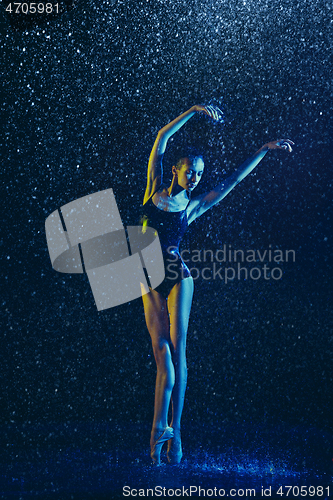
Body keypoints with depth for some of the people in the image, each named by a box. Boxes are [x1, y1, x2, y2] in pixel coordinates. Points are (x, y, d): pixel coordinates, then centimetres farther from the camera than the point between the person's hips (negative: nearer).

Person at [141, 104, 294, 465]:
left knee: (176, 351, -5)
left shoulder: (194, 206, 10)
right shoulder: (155, 190, 10)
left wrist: (265, 149, 16)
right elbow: (161, 140, 6)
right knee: (163, 354, -3)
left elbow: (235, 178, 14)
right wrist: (193, 112, 4)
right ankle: (163, 429, 2)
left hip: (178, 276, 0)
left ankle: (168, 430, 0)